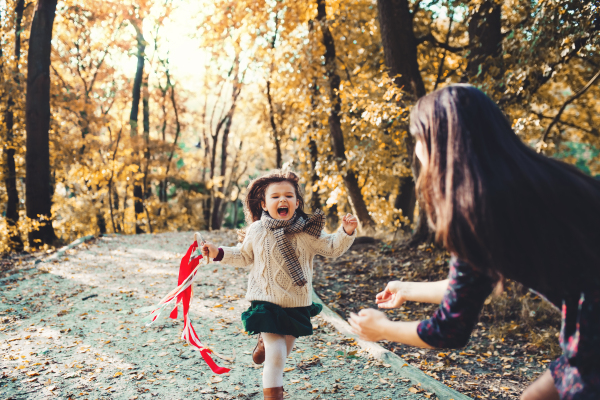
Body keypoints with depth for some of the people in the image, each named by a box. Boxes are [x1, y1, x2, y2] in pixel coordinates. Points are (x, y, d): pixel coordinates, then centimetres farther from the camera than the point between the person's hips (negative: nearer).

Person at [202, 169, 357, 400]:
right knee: (276, 355, -10)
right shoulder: (256, 231, -4)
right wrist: (219, 253, 1)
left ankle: (265, 342, 52)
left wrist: (346, 233, -16)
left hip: (297, 304, 2)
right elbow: (244, 257, 11)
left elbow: (332, 249, 0)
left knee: (284, 352, 18)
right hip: (267, 301, -2)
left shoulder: (307, 232, -7)